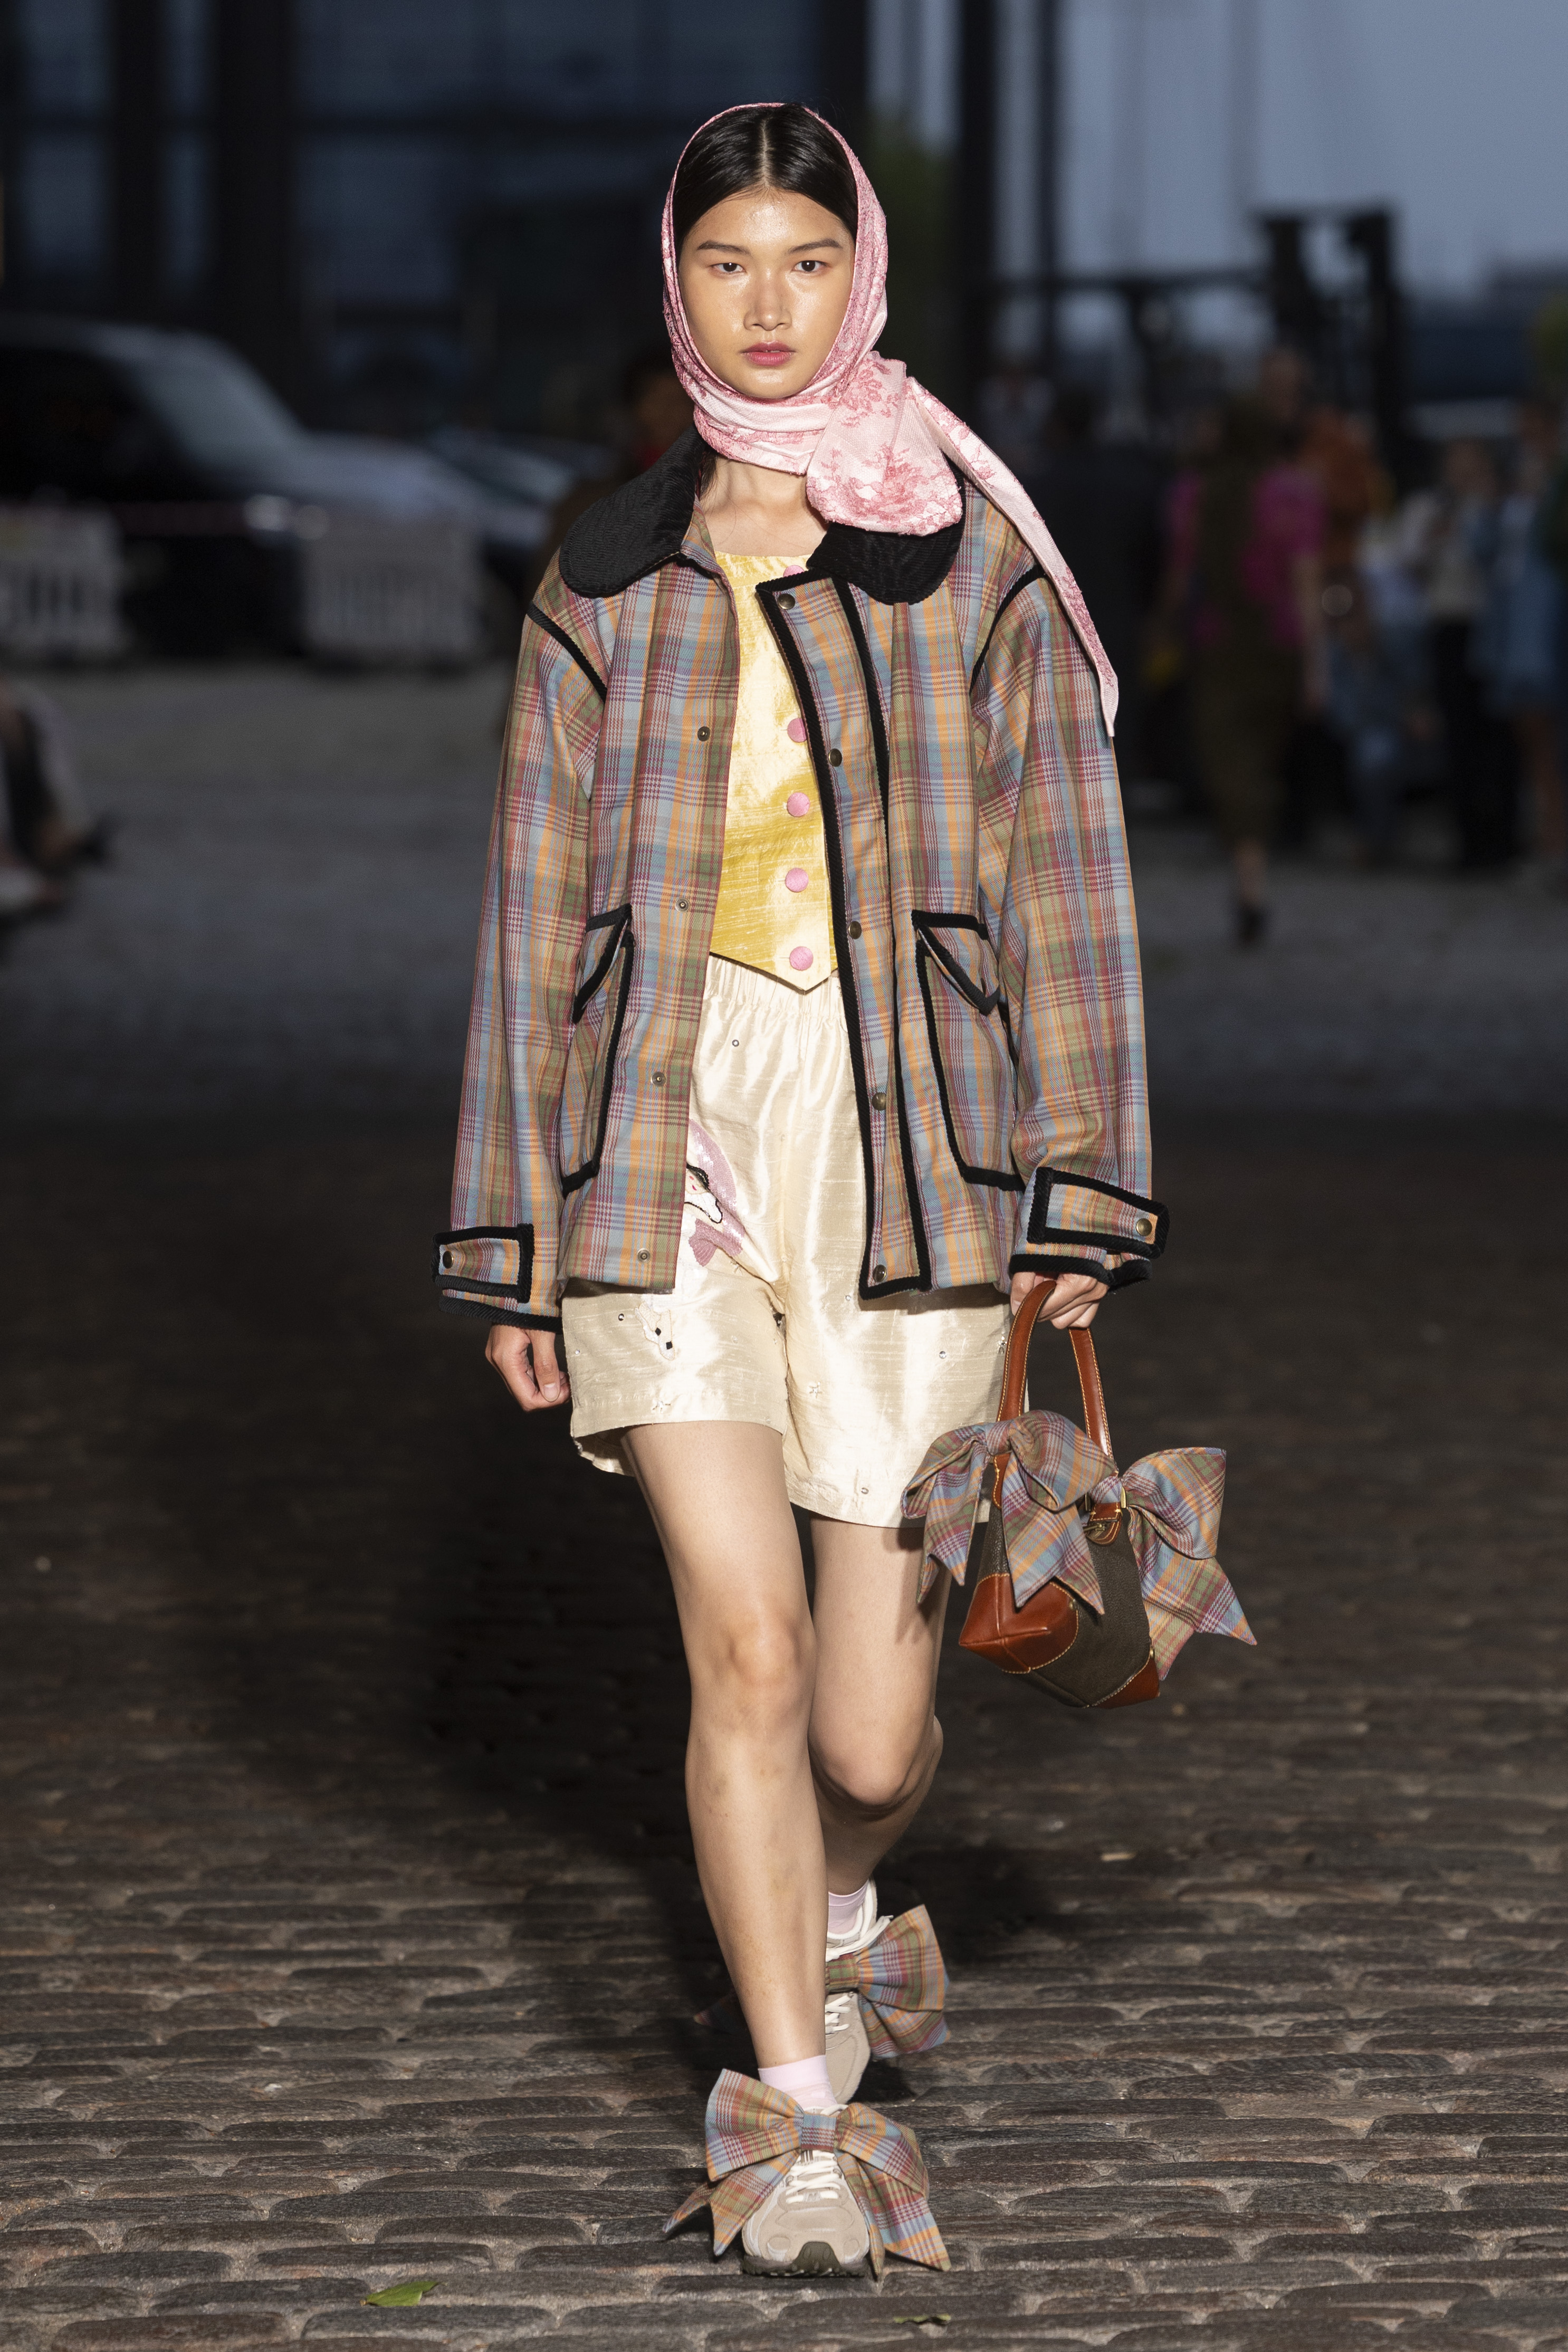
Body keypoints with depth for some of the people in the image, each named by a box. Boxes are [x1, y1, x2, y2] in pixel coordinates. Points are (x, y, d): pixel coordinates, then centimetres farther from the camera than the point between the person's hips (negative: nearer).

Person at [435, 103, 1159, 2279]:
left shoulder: (975, 560, 4)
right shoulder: (608, 583, 9)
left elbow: (1062, 878, 3)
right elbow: (538, 913, 12)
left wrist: (1083, 1197, -2)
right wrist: (515, 1240, 10)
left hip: (911, 1156, -1)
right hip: (670, 1149, 1)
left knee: (873, 1723, 1)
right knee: (745, 1641, -13)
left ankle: (837, 1909, 36)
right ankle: (795, 2113, -1)